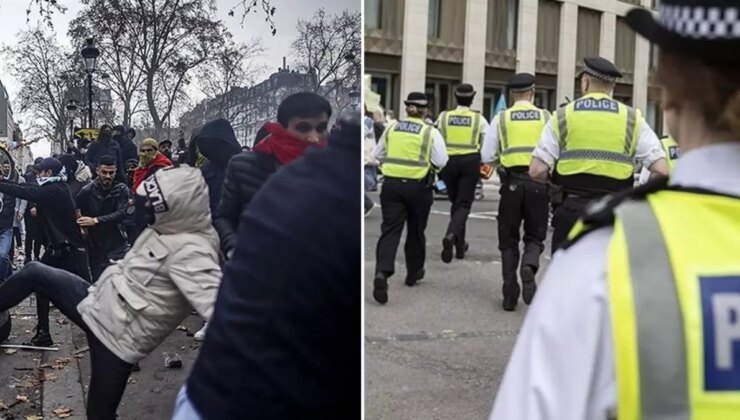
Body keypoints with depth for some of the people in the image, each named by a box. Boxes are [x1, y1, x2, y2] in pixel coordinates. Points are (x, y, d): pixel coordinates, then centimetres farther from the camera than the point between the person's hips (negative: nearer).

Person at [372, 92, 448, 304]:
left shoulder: (391, 128, 4)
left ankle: (382, 273, -22)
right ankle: (413, 273, 30)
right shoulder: (431, 132, -5)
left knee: (390, 230, -2)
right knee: (416, 231, 15)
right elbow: (441, 162, -6)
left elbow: (378, 155, 12)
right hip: (418, 186, -2)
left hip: (391, 184, 2)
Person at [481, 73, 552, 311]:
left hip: (511, 182, 0)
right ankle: (529, 266, -18)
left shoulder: (501, 118, 2)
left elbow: (487, 157, 1)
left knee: (508, 239, 13)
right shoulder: (546, 117, 3)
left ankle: (510, 295, 9)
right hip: (538, 182, 0)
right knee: (535, 236, 14)